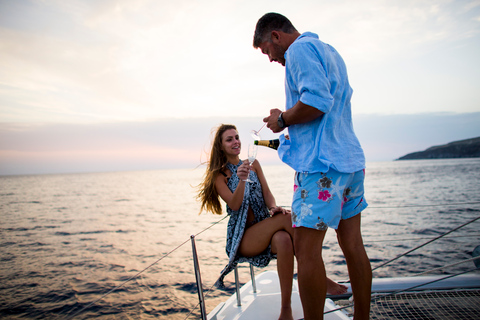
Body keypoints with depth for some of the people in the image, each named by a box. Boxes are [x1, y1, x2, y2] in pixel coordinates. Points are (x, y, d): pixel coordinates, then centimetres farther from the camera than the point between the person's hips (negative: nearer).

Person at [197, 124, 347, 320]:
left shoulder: (253, 163, 12)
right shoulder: (219, 176, 0)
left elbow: (267, 193, 5)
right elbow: (234, 205, -14)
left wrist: (273, 207, -19)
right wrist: (242, 180, -32)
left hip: (265, 230, 4)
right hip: (242, 238, -4)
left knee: (283, 239, -33)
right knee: (287, 217, -29)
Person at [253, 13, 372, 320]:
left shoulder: (299, 48, -6)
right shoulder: (329, 51, 24)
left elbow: (317, 101, -21)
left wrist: (283, 119, -5)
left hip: (322, 162, -10)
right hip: (352, 159, 10)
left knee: (306, 249, -4)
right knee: (353, 245, 13)